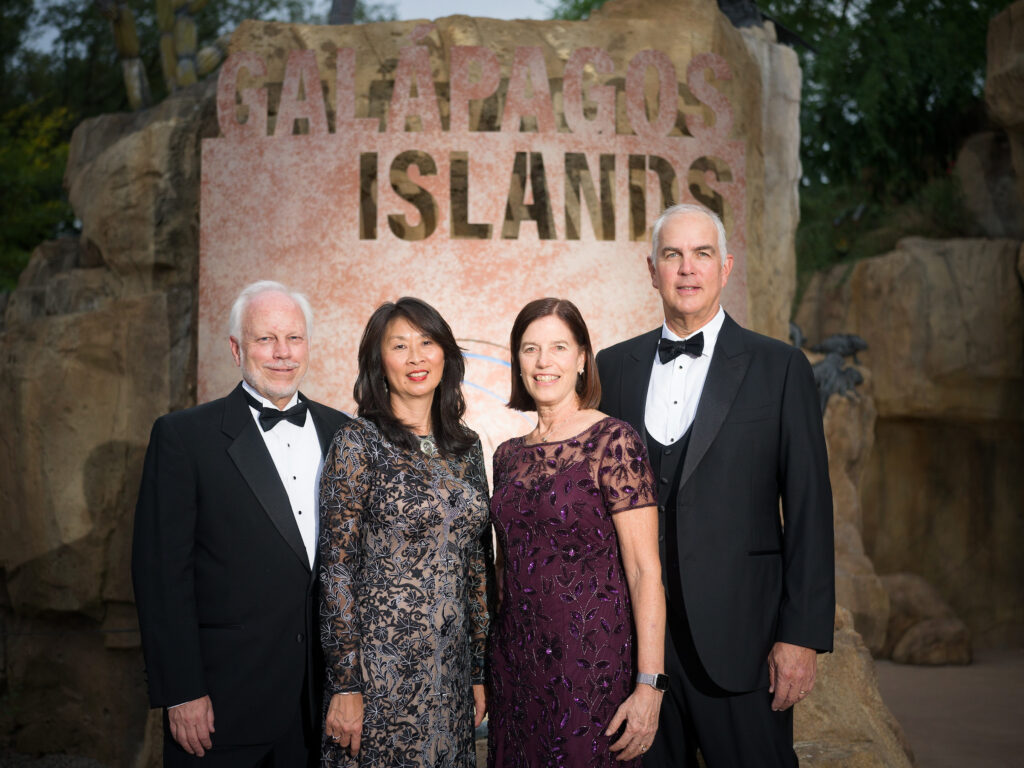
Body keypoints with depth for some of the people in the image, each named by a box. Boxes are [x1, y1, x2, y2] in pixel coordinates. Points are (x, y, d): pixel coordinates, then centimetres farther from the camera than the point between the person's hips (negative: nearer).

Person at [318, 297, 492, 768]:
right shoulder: (359, 443, -7)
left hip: (451, 672, 5)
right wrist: (345, 685, -14)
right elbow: (337, 567, -10)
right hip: (380, 670, -5)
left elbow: (478, 563, 13)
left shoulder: (466, 447, 9)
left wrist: (479, 670, 10)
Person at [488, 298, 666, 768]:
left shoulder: (612, 442, -9)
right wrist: (490, 671, 12)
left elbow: (645, 571, -13)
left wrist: (649, 685, -19)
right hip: (514, 666, 6)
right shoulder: (509, 456, 10)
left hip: (591, 666, -5)